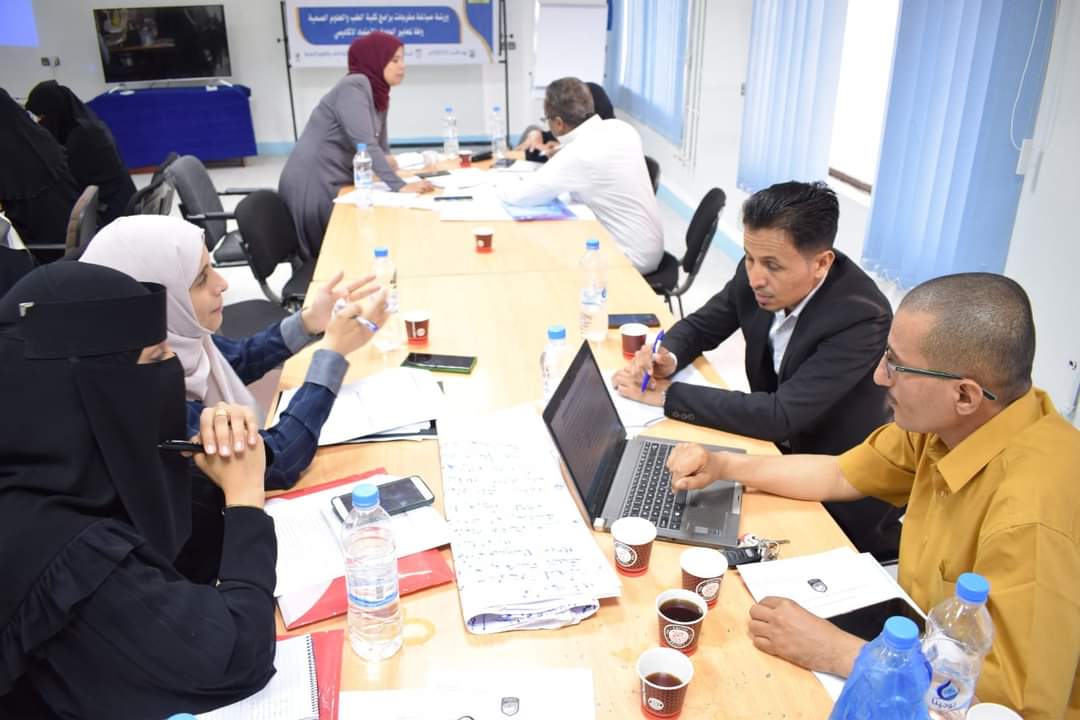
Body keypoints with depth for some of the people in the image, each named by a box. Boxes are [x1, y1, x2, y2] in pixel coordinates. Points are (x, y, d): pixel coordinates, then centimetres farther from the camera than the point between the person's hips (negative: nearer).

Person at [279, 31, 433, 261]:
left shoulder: (379, 94, 11)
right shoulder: (353, 86, -16)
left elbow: (379, 146, 16)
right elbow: (364, 145, -26)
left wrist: (384, 160, -6)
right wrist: (400, 186, -31)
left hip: (337, 185, 8)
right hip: (313, 186, -8)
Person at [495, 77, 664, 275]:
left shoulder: (578, 154, -24)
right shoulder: (622, 129, -2)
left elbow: (517, 195, -19)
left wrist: (508, 182, 2)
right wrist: (561, 159, 6)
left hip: (631, 258, -7)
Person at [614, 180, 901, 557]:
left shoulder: (862, 318, -31)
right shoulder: (759, 275, -13)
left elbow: (781, 416, -34)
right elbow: (700, 325, 4)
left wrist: (668, 394, -29)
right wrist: (667, 357, -20)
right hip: (777, 450, 5)